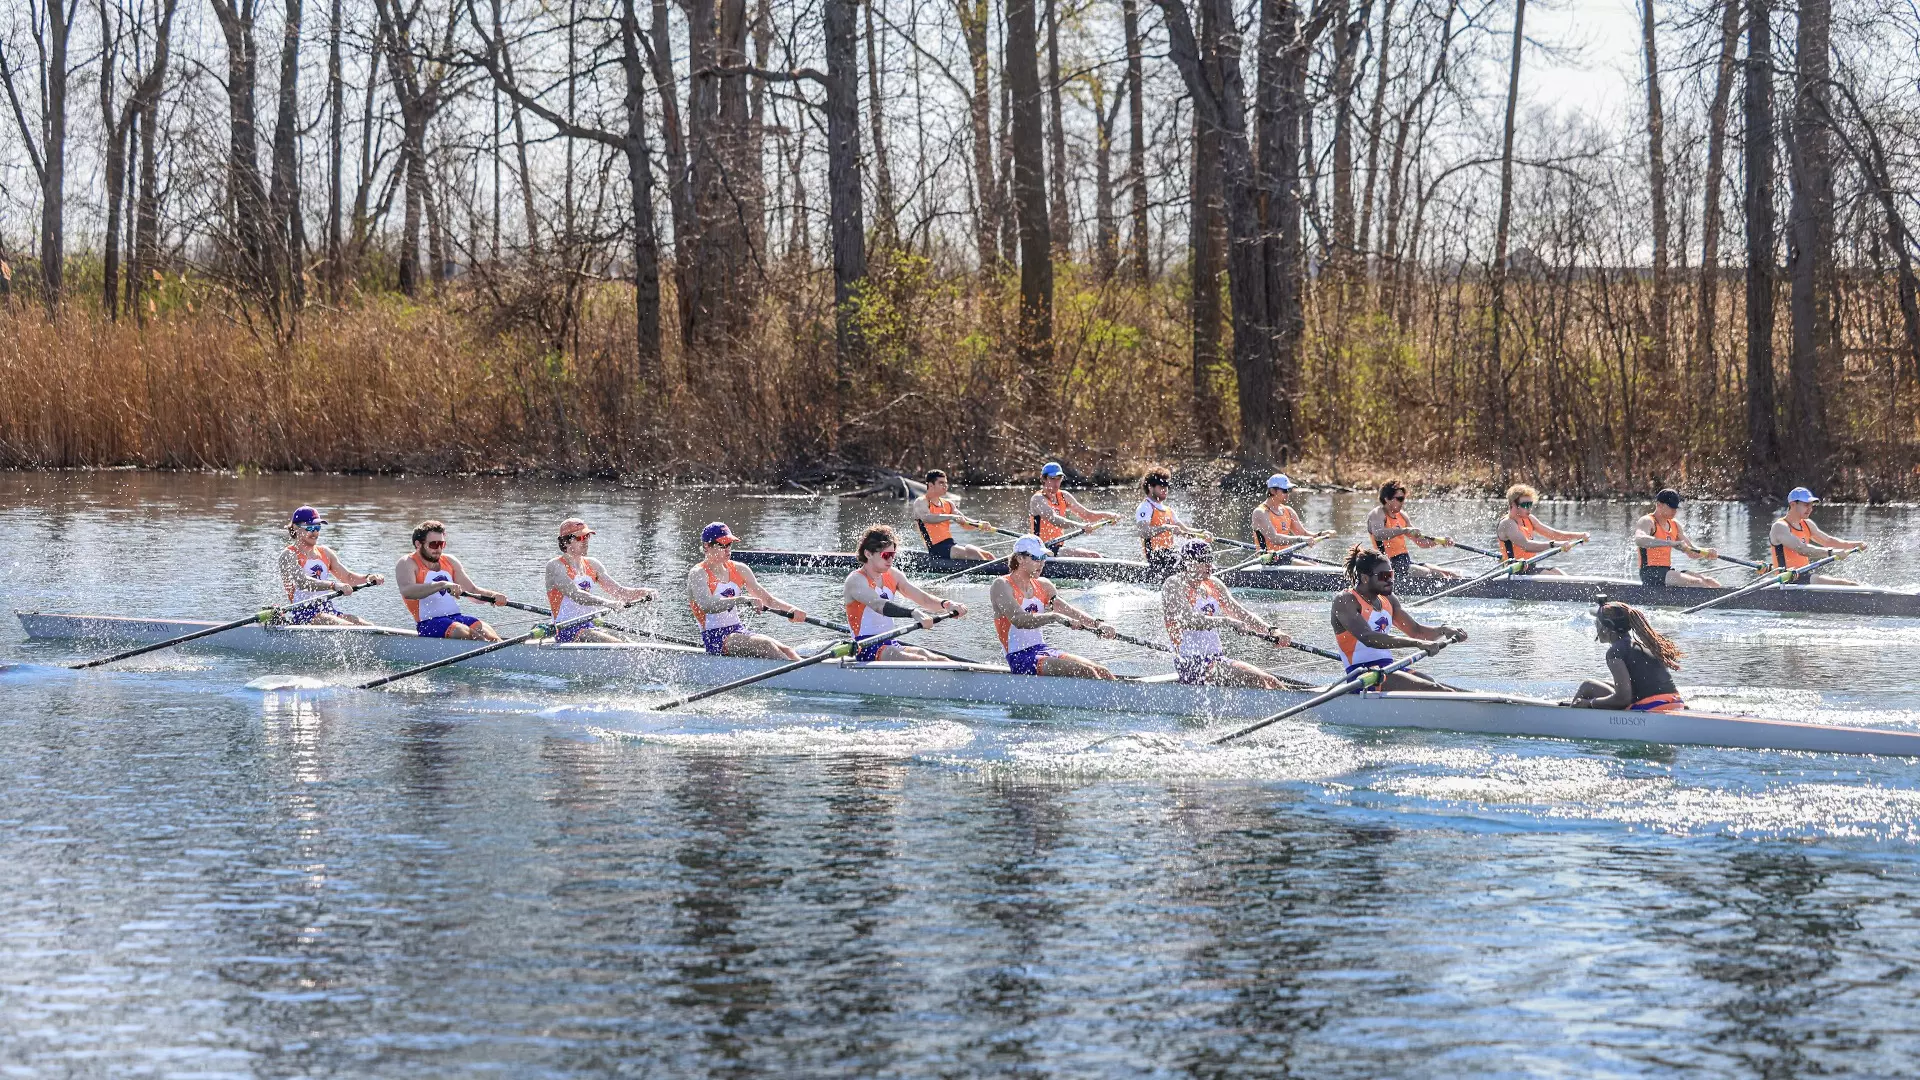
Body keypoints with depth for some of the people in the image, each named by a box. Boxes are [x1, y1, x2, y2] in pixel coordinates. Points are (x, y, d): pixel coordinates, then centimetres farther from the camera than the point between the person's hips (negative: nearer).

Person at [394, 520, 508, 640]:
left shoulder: (450, 562, 18)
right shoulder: (408, 563, -1)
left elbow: (472, 590, 17)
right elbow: (407, 592, -22)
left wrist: (492, 596, -6)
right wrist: (442, 584, -33)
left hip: (456, 617, 6)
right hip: (428, 623, -6)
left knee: (487, 632, -22)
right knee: (466, 633, -31)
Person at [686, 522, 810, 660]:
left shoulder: (739, 570, 12)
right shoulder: (698, 574, -8)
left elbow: (768, 599, 10)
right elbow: (706, 605, -27)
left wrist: (791, 608, -12)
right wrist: (743, 600, -39)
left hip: (739, 631, 6)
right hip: (715, 638, -6)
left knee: (786, 650, -19)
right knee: (765, 645, -30)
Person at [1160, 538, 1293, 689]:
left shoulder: (1213, 585, 13)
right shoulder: (1174, 585, -9)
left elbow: (1242, 614, 14)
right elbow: (1189, 620, -25)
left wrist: (1271, 632, -1)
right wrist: (1227, 622, -32)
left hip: (1218, 658, 8)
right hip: (1191, 665, -8)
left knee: (1271, 682, -11)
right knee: (1256, 681, -23)